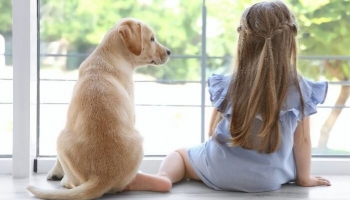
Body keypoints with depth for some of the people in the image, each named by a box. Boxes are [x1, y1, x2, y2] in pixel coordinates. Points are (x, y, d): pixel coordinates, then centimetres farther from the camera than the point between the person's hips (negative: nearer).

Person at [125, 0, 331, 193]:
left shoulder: (229, 83, -5)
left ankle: (162, 177, -10)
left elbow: (214, 131, 3)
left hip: (223, 171, -1)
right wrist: (304, 177, 12)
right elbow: (303, 140, -2)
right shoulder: (299, 87, -8)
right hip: (271, 178, 1)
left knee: (180, 154, 23)